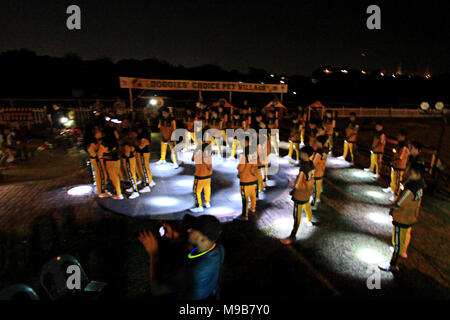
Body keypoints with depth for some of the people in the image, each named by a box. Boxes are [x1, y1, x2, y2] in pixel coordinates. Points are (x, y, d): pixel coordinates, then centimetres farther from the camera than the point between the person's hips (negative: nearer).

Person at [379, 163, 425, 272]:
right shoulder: (419, 186, -6)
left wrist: (393, 208, -4)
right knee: (406, 236, 31)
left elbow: (397, 205, -26)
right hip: (411, 218, 9)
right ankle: (403, 252, 56)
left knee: (398, 242, 6)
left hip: (402, 221, -9)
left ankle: (393, 265, 21)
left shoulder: (410, 191, -34)